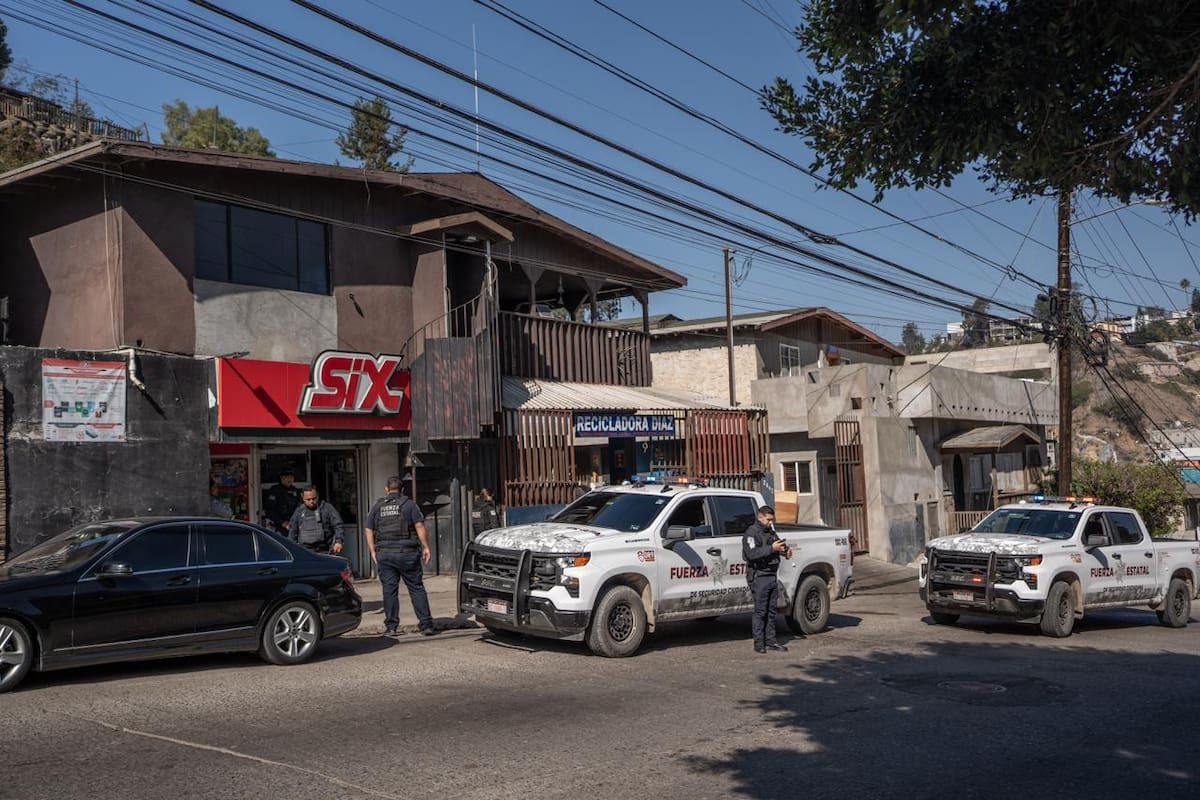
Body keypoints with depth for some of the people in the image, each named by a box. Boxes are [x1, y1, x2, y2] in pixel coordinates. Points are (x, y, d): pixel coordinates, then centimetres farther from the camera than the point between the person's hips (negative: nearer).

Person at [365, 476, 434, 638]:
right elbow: (419, 526, -6)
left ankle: (391, 627, 6)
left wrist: (373, 551, 15)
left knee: (389, 590, 5)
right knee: (416, 588, 1)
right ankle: (426, 624, -1)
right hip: (407, 552, -2)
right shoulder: (409, 504, 2)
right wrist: (425, 547, -2)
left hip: (384, 553, 2)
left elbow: (368, 531, 9)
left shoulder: (377, 506, 11)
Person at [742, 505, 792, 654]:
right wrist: (771, 548, -24)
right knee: (760, 611, -5)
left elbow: (777, 547, 29)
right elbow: (751, 554, -22)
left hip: (772, 576, 8)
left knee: (771, 611, 10)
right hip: (759, 577, -8)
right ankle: (759, 643, 0)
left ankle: (770, 641, 16)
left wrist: (785, 550, 6)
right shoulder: (752, 533, -9)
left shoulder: (770, 531, 18)